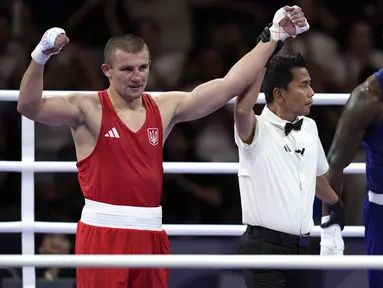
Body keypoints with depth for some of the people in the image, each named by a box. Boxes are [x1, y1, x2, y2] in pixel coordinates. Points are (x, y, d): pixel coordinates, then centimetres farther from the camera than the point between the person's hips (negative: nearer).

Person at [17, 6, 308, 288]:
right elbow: (30, 107, -19)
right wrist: (41, 56, -35)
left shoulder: (165, 108, 9)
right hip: (103, 234, -5)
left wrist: (276, 35, 9)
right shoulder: (87, 109, -5)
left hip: (150, 235, 5)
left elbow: (230, 84, 11)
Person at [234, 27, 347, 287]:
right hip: (265, 247, -7)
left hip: (301, 246, 8)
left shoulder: (309, 128, 10)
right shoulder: (257, 130, -12)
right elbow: (242, 109, -36)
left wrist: (336, 204, 44)